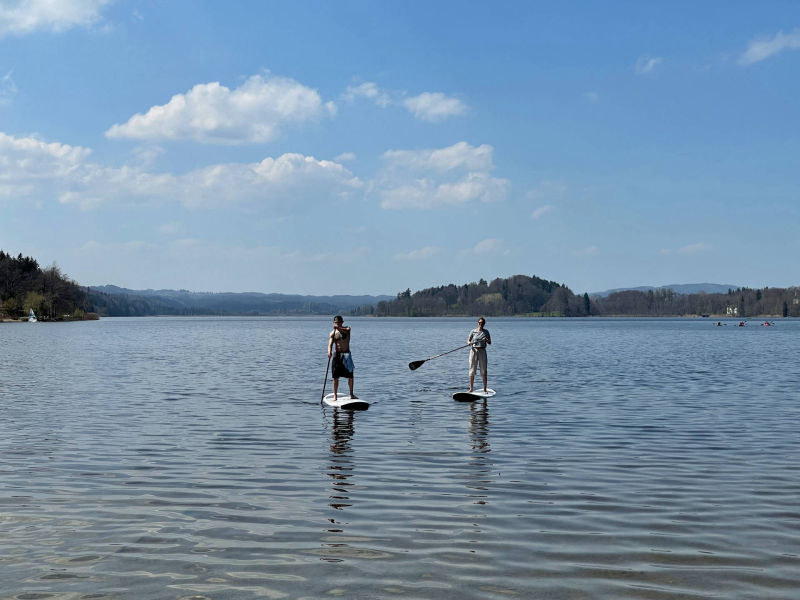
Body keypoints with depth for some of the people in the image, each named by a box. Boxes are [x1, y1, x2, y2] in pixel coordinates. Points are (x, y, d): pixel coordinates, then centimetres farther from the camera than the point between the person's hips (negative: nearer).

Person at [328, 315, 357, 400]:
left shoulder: (347, 329, 1)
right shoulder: (333, 333, 3)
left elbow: (346, 330, -25)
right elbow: (330, 344, -9)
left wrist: (338, 328, -43)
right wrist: (329, 351, -31)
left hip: (346, 354, 0)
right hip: (337, 355, 0)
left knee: (350, 376, 1)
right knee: (336, 377, -1)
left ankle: (351, 394, 12)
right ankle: (335, 395, 5)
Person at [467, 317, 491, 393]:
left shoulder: (486, 332, 9)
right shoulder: (473, 331, 6)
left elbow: (490, 342, 6)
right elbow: (468, 340, 6)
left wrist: (486, 340, -15)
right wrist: (469, 342, -16)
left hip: (482, 351, 0)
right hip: (474, 350, 0)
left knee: (484, 371, -2)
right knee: (472, 371, 0)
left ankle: (485, 389, 4)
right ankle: (471, 389, 7)